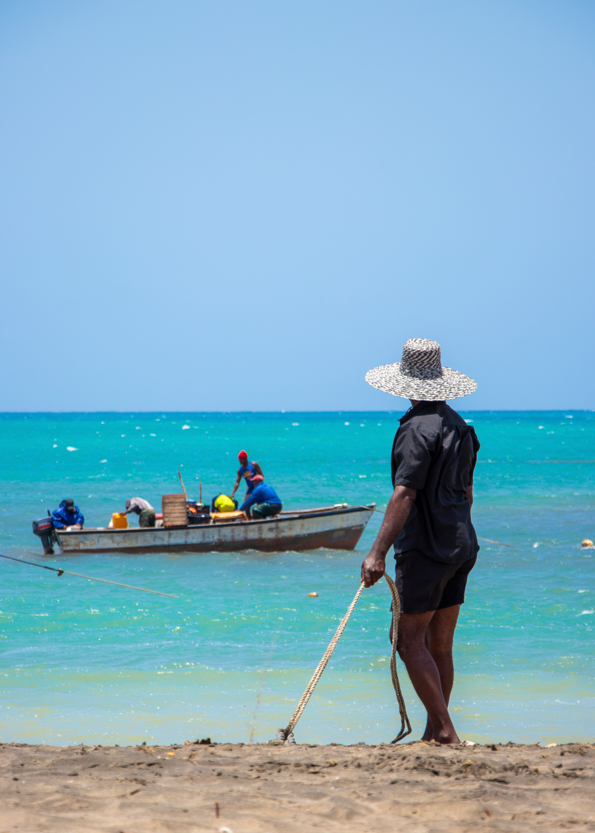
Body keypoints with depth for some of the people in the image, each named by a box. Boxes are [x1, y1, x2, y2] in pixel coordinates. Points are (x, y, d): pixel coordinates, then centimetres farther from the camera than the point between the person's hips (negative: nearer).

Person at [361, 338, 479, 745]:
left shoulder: (418, 429, -15)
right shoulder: (459, 427, 13)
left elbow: (404, 496, -22)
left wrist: (378, 552, -24)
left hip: (426, 548, -9)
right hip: (460, 546, 9)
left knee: (411, 640, -4)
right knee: (440, 645, 11)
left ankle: (444, 729, -10)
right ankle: (435, 732, 14)